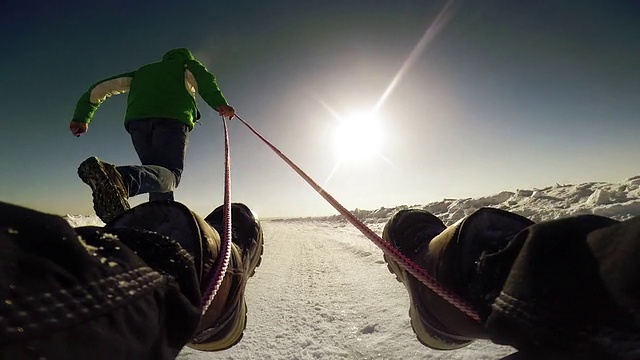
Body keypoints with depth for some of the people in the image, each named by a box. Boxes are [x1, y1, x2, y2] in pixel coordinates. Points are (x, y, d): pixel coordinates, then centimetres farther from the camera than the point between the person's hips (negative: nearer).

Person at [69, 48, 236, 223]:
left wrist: (81, 118, 34)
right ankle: (123, 178, -46)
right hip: (172, 118, -4)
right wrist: (219, 103, -10)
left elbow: (101, 87, 34)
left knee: (159, 176, 8)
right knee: (170, 174, -17)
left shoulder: (141, 73, 39)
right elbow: (204, 78, 4)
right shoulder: (188, 66, 30)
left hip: (137, 120, 5)